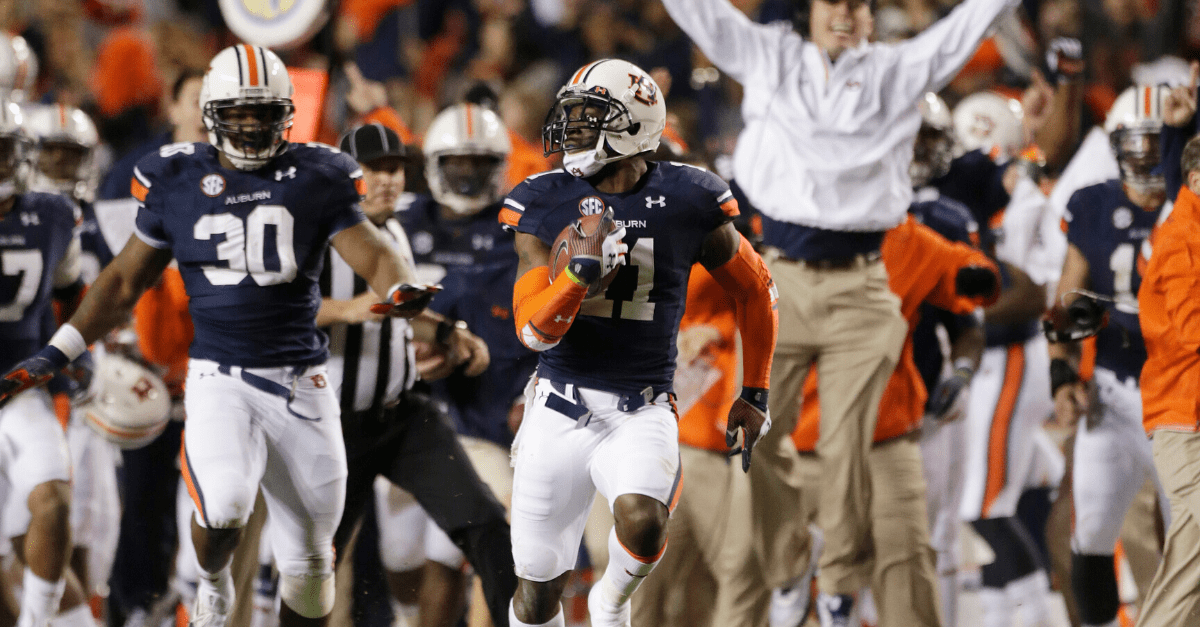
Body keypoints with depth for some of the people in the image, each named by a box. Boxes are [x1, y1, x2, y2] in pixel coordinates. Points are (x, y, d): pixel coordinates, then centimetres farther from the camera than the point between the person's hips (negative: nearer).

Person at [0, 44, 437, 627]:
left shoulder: (316, 178, 1)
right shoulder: (177, 179, 2)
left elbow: (373, 254, -5)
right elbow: (125, 280, 11)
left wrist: (402, 289, -29)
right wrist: (54, 354, 7)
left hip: (300, 382, 1)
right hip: (219, 377, -1)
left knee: (308, 558, 7)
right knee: (223, 509, -27)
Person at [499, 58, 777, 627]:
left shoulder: (686, 205, -4)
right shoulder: (544, 206, -2)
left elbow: (754, 291, 11)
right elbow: (534, 330, -8)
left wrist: (754, 395, 12)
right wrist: (579, 272, -26)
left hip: (641, 413, -2)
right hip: (560, 407, 2)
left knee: (642, 522, -31)